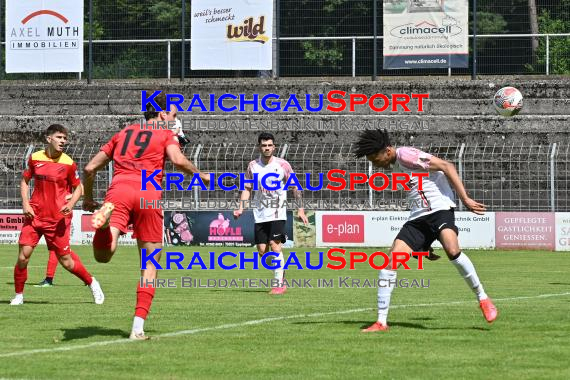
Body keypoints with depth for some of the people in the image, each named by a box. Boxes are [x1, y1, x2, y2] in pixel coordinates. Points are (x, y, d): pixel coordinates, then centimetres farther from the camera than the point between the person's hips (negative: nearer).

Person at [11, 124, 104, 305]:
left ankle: (92, 283, 23)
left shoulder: (68, 163, -4)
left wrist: (70, 205, -12)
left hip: (58, 217, -2)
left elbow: (78, 188, 7)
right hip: (35, 214, 2)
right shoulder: (35, 158, 1)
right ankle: (18, 294, 11)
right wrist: (25, 204, 1)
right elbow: (25, 181, 15)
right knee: (23, 255, -7)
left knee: (66, 260, -1)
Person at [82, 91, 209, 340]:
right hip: (148, 195, -2)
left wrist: (88, 198, 41)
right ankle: (138, 327, 2)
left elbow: (90, 168, 28)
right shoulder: (166, 134, 18)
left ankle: (106, 215, -48)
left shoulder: (124, 133, 30)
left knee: (102, 255, -19)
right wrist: (200, 175, 14)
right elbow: (178, 161, -4)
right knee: (150, 264, 10)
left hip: (119, 189, 2)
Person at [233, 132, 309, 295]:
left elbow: (295, 187, 2)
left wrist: (300, 210, -3)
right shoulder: (253, 166, 5)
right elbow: (247, 188, 14)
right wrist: (241, 208, 2)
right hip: (260, 214, 4)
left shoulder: (282, 165, -4)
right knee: (262, 251, 1)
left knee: (275, 245, -16)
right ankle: (280, 270, 25)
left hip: (278, 213, -4)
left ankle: (280, 284, -10)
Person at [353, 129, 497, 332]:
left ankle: (483, 299, -16)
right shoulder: (395, 166, 18)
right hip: (418, 216, 9)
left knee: (452, 250, -33)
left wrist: (465, 199, -20)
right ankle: (381, 322, 0)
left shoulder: (406, 156, -10)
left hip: (439, 208, -9)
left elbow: (446, 167, -15)